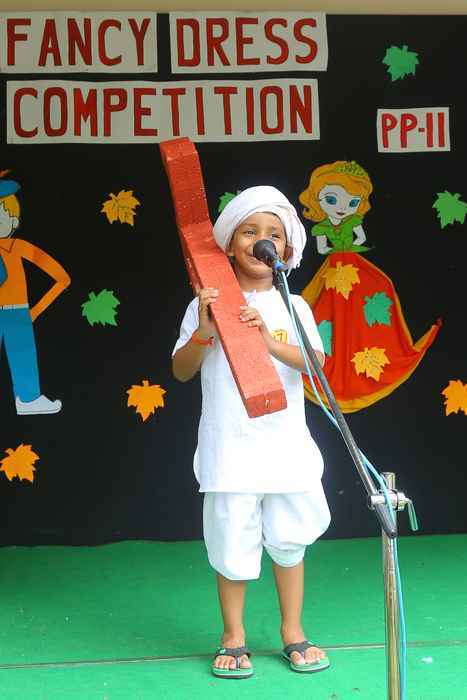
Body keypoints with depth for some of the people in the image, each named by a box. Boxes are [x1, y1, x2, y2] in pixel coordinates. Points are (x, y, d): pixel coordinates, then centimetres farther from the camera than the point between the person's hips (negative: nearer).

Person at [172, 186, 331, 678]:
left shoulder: (292, 306, 5)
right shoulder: (207, 305, 0)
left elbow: (317, 362, -8)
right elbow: (181, 371, -2)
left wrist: (270, 341, -22)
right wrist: (203, 332, -19)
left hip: (286, 447, 2)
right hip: (230, 449, -2)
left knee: (289, 540, 11)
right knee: (232, 544, 5)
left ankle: (292, 632, 28)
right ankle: (233, 637, 23)